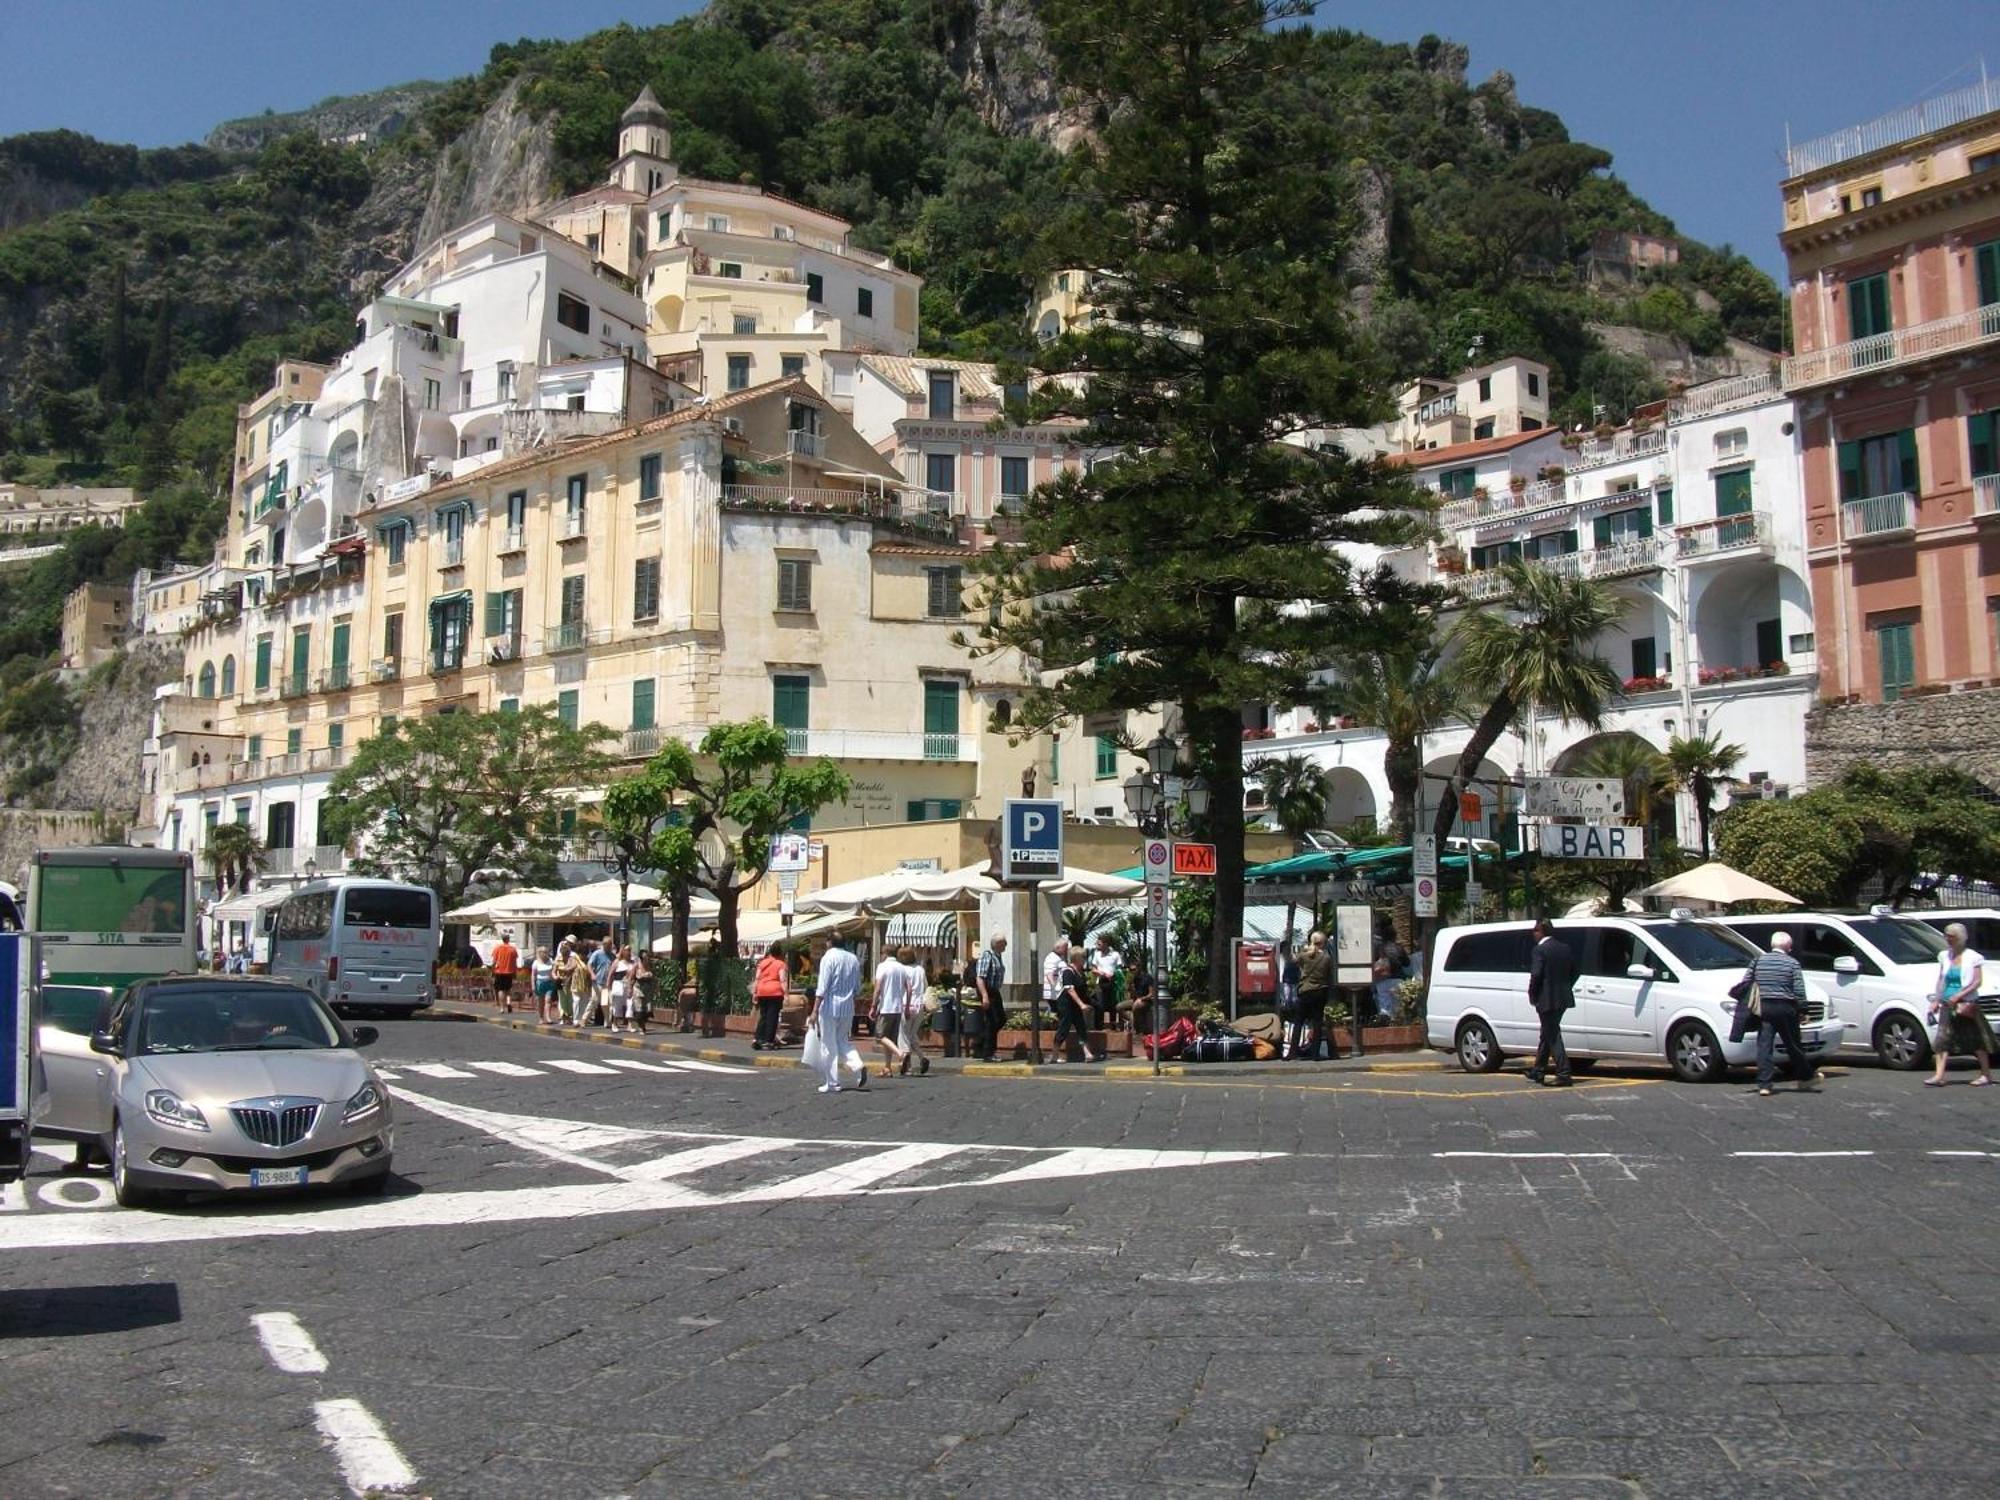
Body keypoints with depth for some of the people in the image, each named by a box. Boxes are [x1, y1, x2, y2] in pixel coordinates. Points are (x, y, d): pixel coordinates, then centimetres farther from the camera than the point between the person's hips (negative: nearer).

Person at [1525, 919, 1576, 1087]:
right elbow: (1574, 971, 13)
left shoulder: (1540, 950, -14)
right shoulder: (1565, 948, 9)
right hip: (1563, 998, 8)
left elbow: (1536, 975, -19)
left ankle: (1564, 1074, -7)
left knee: (1553, 1037, -2)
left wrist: (1532, 995, -6)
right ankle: (1538, 1071, 28)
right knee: (1548, 1035, 19)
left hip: (1547, 999, -8)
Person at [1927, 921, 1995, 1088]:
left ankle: (1986, 1075, 20)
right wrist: (1936, 1000, 8)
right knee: (1942, 1039, -6)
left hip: (1967, 1004, -5)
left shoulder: (1972, 957, -6)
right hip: (1948, 1005, 5)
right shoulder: (1944, 957, 9)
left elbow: (1977, 982, -12)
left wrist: (1958, 996, -21)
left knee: (1976, 1040, 7)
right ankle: (1939, 1076, -11)